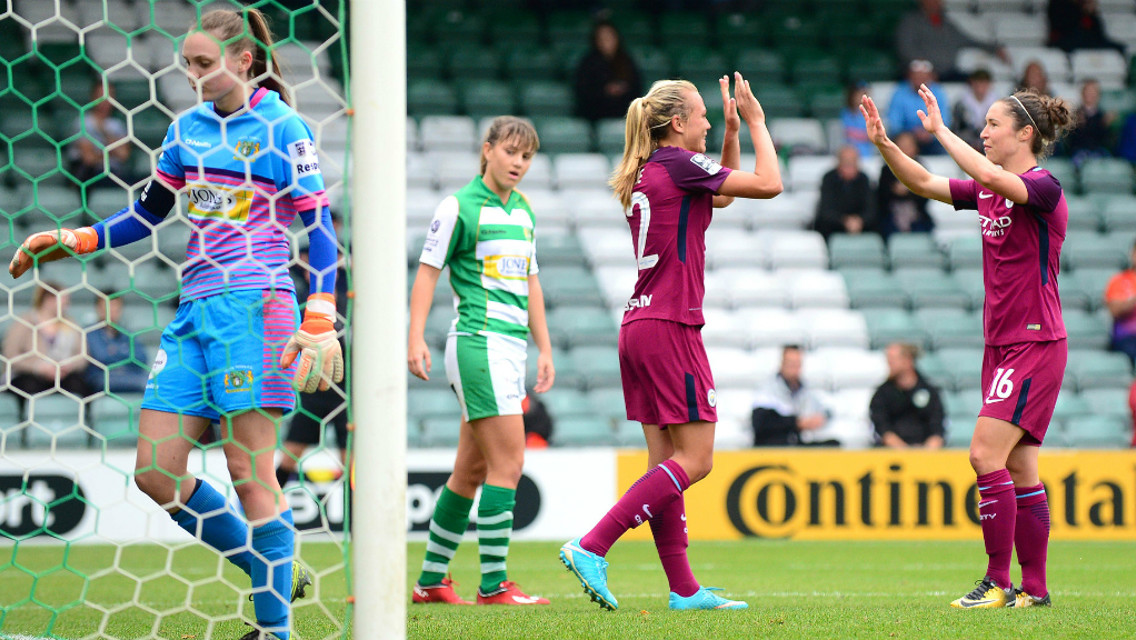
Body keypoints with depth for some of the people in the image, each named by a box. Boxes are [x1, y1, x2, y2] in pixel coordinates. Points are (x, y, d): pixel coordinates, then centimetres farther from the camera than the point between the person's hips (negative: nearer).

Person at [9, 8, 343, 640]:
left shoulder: (283, 130, -2)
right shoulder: (187, 128, 16)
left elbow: (321, 228, -5)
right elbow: (150, 210, 26)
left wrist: (319, 323, -14)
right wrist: (73, 241, 16)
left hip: (253, 305, -7)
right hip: (195, 308, 7)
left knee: (249, 471, -9)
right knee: (156, 471, 0)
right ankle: (275, 571, 14)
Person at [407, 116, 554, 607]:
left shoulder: (523, 211, 17)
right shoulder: (460, 207, -5)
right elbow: (428, 271, -6)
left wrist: (545, 349, 22)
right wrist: (415, 338, -14)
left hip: (511, 346, 8)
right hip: (479, 341, -8)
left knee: (471, 470, 11)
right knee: (508, 460, -13)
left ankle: (431, 580, 17)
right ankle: (493, 584, -10)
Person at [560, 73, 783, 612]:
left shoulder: (647, 173, 16)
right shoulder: (678, 165, -10)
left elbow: (724, 194, 32)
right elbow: (769, 183, -9)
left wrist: (732, 130, 23)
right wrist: (756, 121, 3)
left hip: (639, 326, 9)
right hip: (670, 327, -9)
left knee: (666, 460, 8)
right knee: (694, 460, -7)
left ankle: (683, 588, 8)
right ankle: (591, 548, -17)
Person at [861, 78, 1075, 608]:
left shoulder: (1043, 187, -13)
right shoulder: (989, 191, 12)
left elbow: (991, 176, -32)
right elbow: (924, 183, 14)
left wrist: (940, 130, -26)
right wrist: (883, 142, 0)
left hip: (1035, 345, -9)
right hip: (1002, 344, 9)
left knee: (985, 455, -15)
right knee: (1018, 470, 8)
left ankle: (998, 582, -12)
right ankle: (1034, 587, 10)